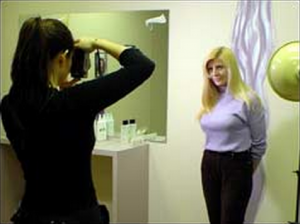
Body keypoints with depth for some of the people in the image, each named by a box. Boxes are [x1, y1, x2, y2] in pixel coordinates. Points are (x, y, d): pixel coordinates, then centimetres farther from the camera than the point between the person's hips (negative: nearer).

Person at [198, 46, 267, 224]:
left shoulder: (248, 99, -10)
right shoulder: (210, 99, 7)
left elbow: (259, 143, -3)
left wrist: (247, 171, 5)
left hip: (236, 166, -6)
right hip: (209, 164, 6)